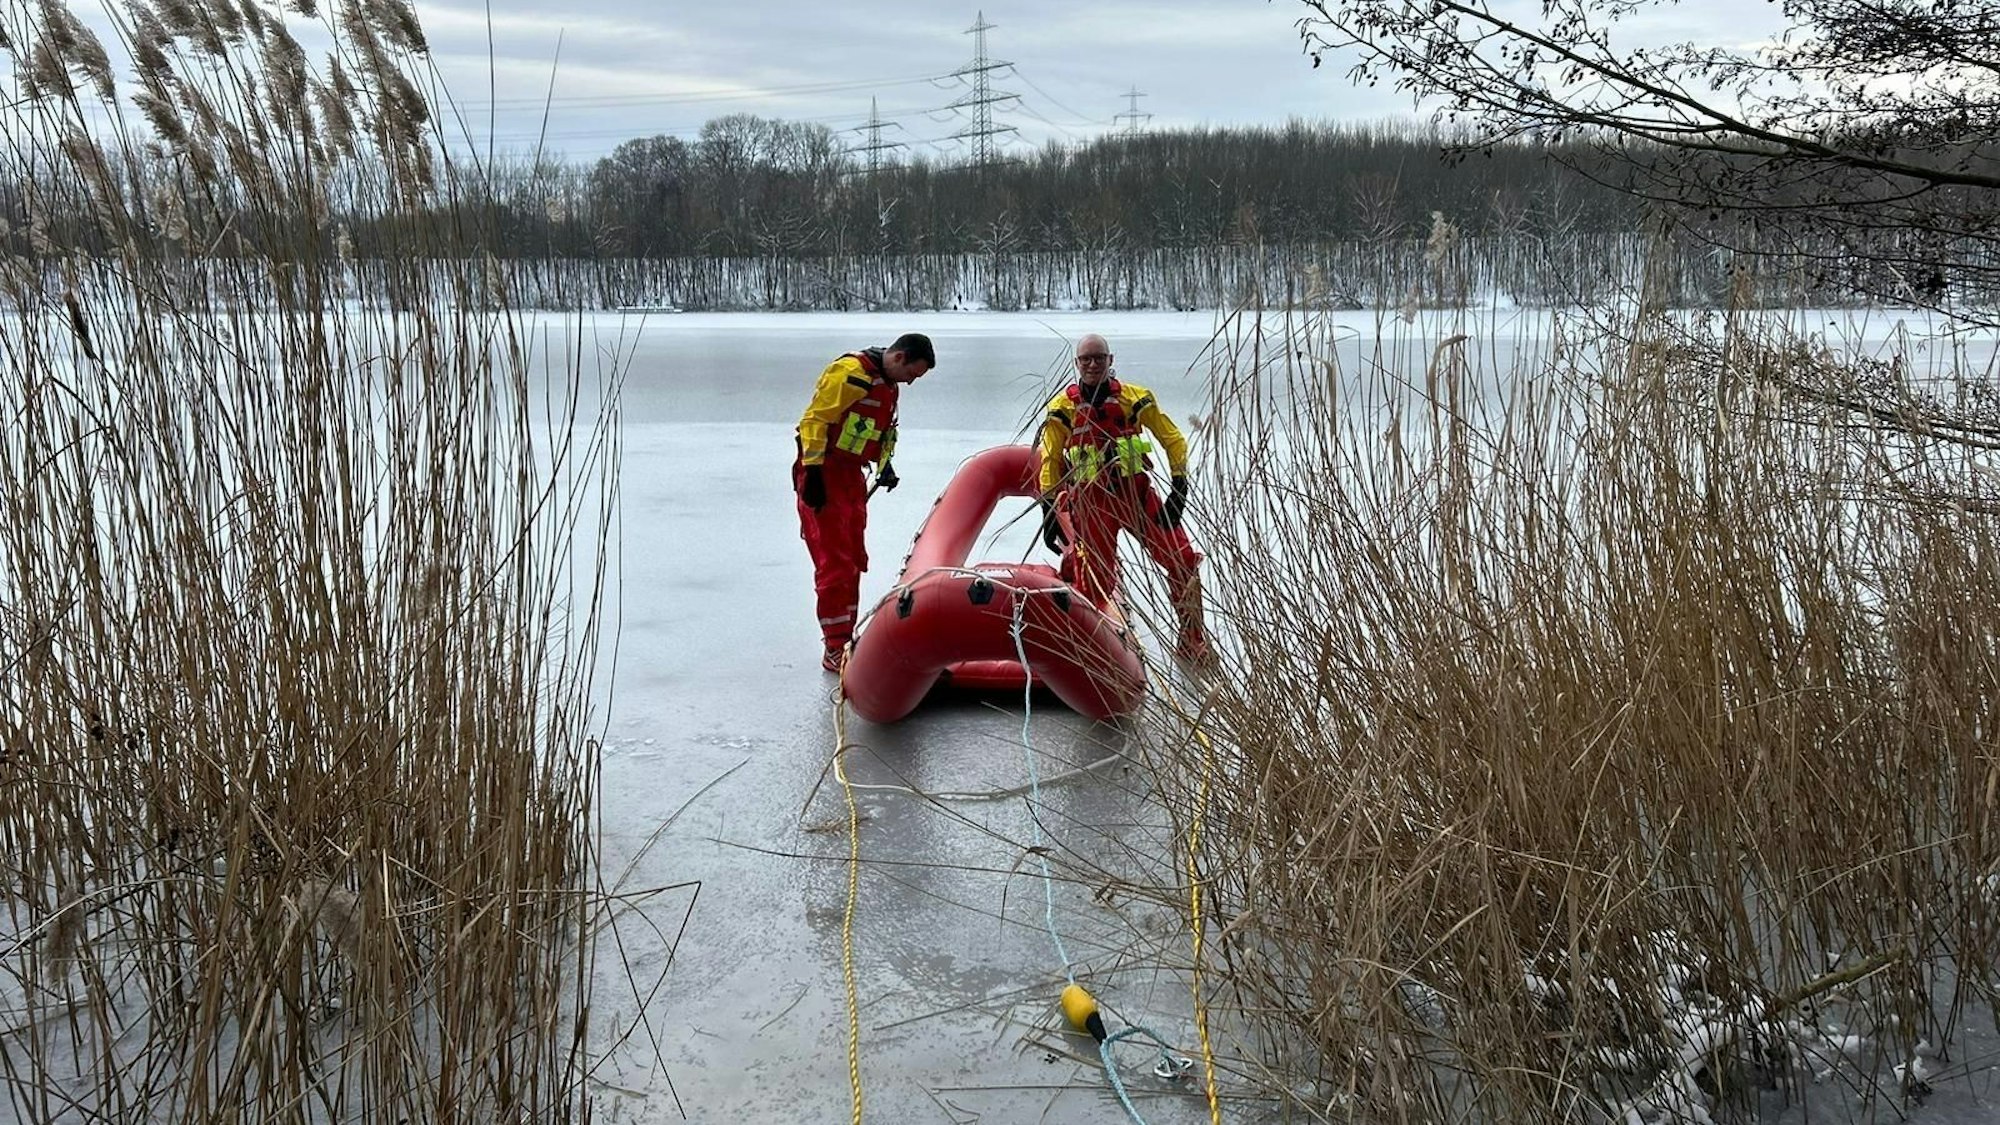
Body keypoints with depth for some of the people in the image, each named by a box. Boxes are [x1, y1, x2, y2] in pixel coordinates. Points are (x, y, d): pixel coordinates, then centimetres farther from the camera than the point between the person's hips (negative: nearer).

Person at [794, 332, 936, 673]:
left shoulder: (888, 385, 13)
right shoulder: (849, 373, -18)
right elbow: (815, 420, -21)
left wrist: (885, 465, 13)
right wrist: (813, 471, -23)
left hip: (852, 476, 10)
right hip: (822, 477, -10)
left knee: (854, 561, 13)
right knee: (835, 564, -9)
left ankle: (846, 638, 23)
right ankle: (835, 650, -5)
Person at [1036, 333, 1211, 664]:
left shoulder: (1134, 397, 0)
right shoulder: (1063, 407, -1)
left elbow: (1172, 439, 5)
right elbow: (1049, 460, 4)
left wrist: (1179, 487, -4)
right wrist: (1048, 511, 0)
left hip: (1138, 492, 1)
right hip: (1091, 501, -1)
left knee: (1184, 562, -6)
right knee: (1097, 582, -5)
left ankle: (1192, 643, 7)